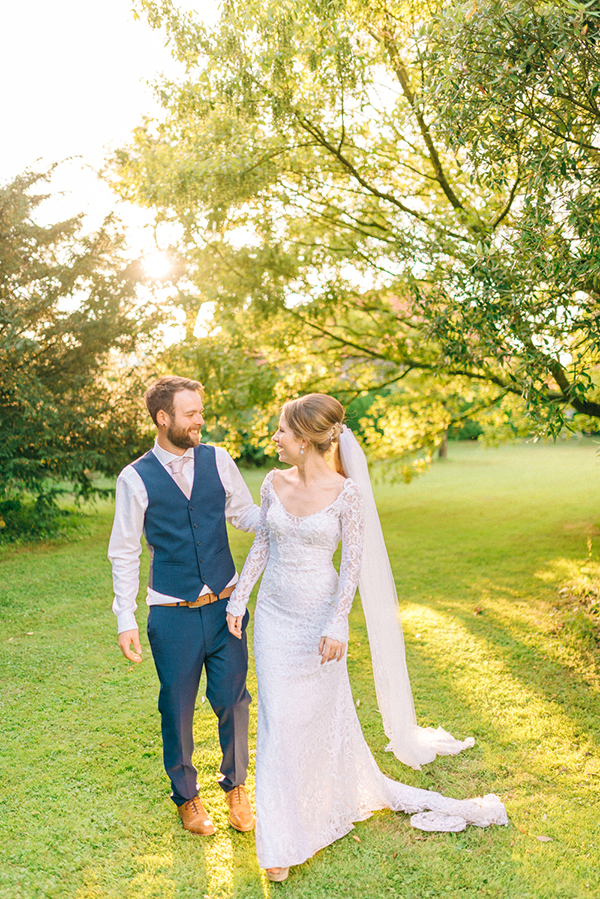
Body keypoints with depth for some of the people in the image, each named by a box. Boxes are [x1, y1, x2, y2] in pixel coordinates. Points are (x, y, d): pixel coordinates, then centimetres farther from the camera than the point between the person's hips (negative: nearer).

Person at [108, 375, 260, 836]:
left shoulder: (217, 460, -1)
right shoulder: (136, 478, -7)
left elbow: (247, 515, 8)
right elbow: (124, 554, -2)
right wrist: (126, 620, -6)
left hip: (225, 605, 2)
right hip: (172, 615, -2)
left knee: (233, 700, 11)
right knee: (178, 708, 11)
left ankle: (236, 787, 37)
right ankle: (187, 795, 37)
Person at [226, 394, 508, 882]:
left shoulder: (347, 494, -15)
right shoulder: (274, 484, -3)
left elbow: (352, 564, -12)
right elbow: (261, 545, 7)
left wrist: (337, 626, -16)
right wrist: (238, 599, 7)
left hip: (319, 616, -3)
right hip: (274, 614, 4)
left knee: (323, 711, 11)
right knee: (278, 720, 8)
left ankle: (341, 797, 39)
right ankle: (281, 840, 27)